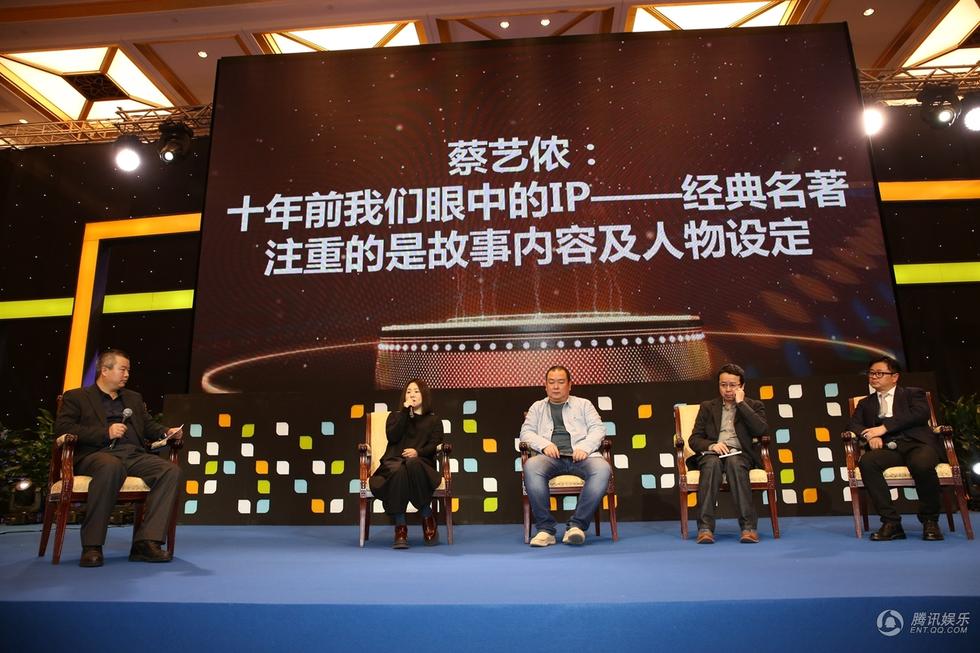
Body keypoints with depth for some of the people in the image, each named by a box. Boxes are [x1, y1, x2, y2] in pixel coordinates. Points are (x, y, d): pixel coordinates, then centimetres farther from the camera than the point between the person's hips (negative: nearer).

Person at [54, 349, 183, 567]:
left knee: (171, 470, -25)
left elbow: (149, 426, 26)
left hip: (134, 455, 5)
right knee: (112, 467, -41)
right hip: (97, 454, -5)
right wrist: (106, 432, -11)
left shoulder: (134, 398, 30)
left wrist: (167, 432, 2)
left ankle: (146, 542, -30)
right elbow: (62, 428, 0)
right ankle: (91, 546, -30)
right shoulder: (76, 397, 14)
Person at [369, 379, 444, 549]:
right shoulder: (395, 415, 26)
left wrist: (418, 452, -18)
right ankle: (400, 528, -38)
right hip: (393, 462, 1)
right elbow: (392, 436, 3)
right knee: (398, 470, -38)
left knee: (413, 464, -40)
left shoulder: (433, 420, 22)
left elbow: (434, 446, 3)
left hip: (420, 464, -1)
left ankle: (428, 519, -27)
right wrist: (405, 411, 1)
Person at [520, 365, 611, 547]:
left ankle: (576, 525, -28)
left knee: (602, 469, -34)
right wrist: (544, 444, -7)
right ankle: (545, 528, -27)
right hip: (551, 457, 0)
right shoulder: (537, 407, 27)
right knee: (531, 466, -35)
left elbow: (598, 428, 12)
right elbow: (526, 432, 14)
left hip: (580, 456, 0)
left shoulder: (583, 404, 26)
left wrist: (585, 447, -9)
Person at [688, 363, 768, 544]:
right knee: (712, 464, -35)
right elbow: (694, 439, 9)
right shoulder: (707, 407, 18)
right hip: (712, 453, 1)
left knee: (734, 463, -37)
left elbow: (761, 430, -6)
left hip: (740, 454, -1)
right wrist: (711, 445, -12)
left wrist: (741, 403, -5)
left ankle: (749, 527, -39)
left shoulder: (754, 405, 16)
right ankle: (705, 528, -41)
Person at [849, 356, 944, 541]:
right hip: (888, 448, 2)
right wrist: (869, 435, -12)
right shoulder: (865, 403, 26)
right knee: (866, 462, -33)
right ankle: (891, 522, -28)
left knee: (922, 464, -38)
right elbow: (854, 425, 12)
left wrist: (884, 427, -12)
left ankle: (930, 520, -14)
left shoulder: (913, 393, 17)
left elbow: (920, 414, -4)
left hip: (916, 444, -2)